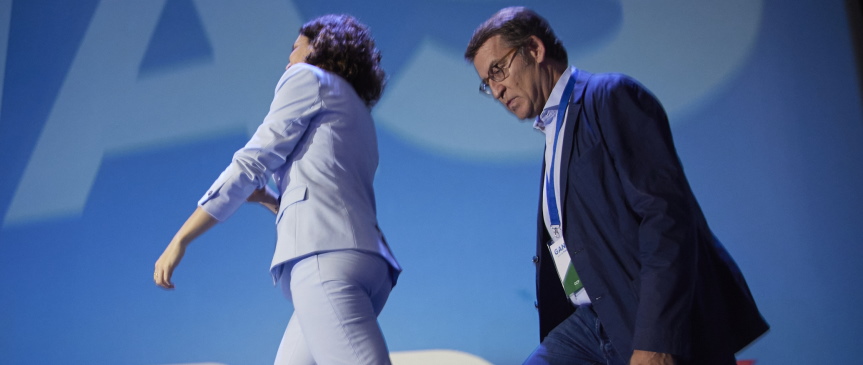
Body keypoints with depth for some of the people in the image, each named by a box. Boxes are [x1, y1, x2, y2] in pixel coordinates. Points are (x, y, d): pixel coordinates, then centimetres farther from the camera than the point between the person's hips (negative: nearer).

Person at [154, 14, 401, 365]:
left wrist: (180, 240, 3)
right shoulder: (357, 116, 32)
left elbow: (252, 161, 1)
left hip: (326, 257, -8)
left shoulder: (308, 78, 11)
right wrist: (268, 199, 24)